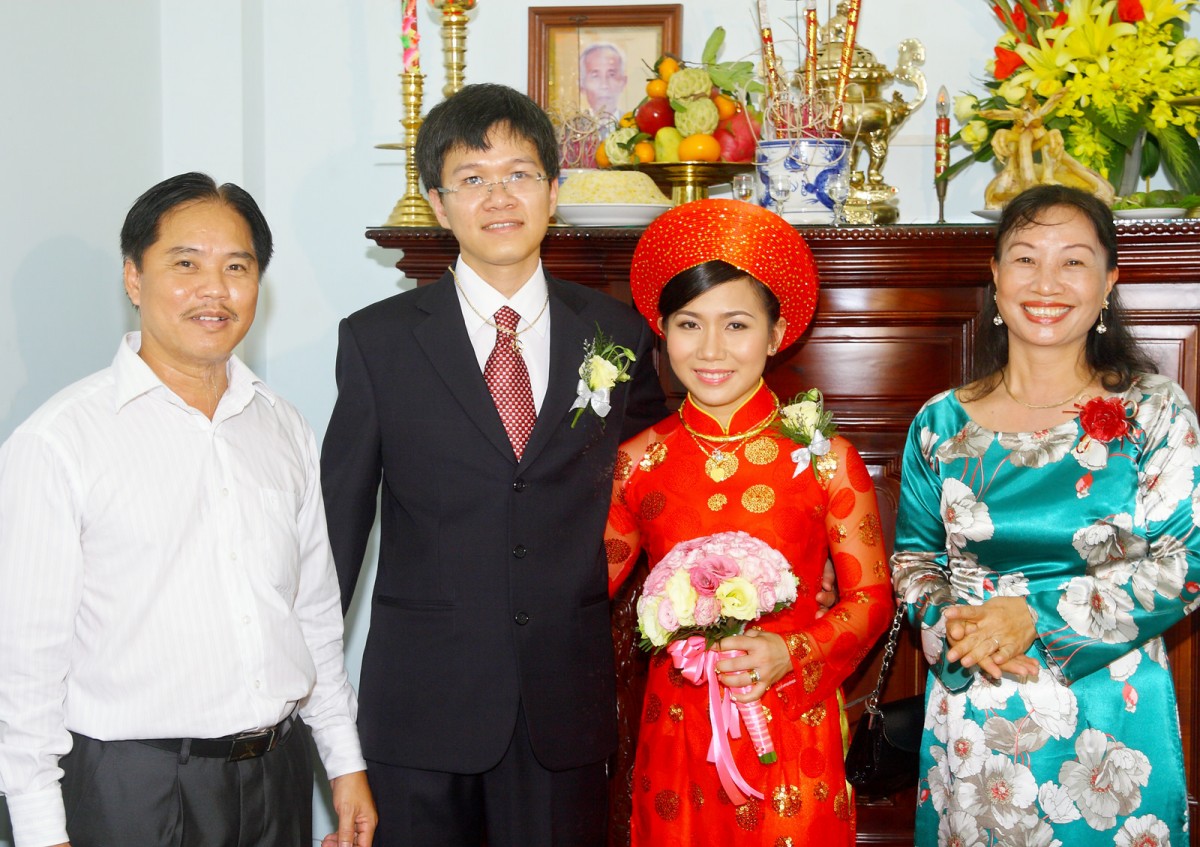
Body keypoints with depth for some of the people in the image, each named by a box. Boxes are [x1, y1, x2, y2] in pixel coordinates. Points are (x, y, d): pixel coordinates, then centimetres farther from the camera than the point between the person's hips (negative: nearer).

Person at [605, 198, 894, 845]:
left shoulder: (823, 458, -7)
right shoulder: (639, 463, -1)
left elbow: (872, 596, -1)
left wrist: (791, 653, -16)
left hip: (792, 736, -1)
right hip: (678, 736, 2)